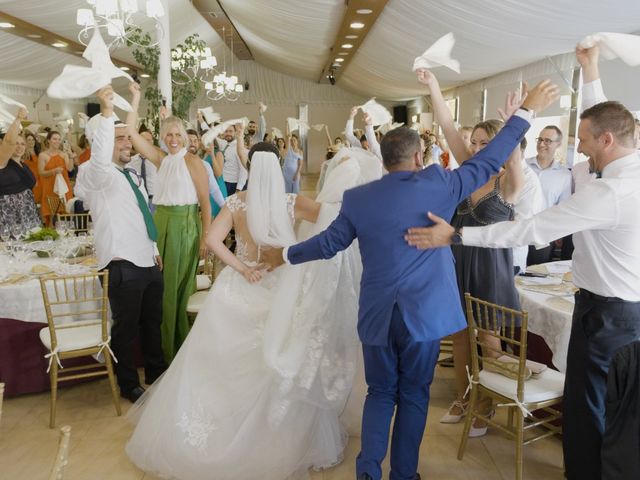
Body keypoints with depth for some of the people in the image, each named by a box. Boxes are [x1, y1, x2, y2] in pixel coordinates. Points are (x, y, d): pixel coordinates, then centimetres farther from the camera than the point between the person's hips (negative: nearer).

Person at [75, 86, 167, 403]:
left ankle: (156, 373, 39)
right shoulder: (98, 175, -9)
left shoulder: (132, 174, 16)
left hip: (148, 261, 8)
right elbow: (99, 159, -35)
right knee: (126, 328, 6)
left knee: (152, 322, 21)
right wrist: (106, 113, -39)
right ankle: (128, 385, 26)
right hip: (122, 265, -8)